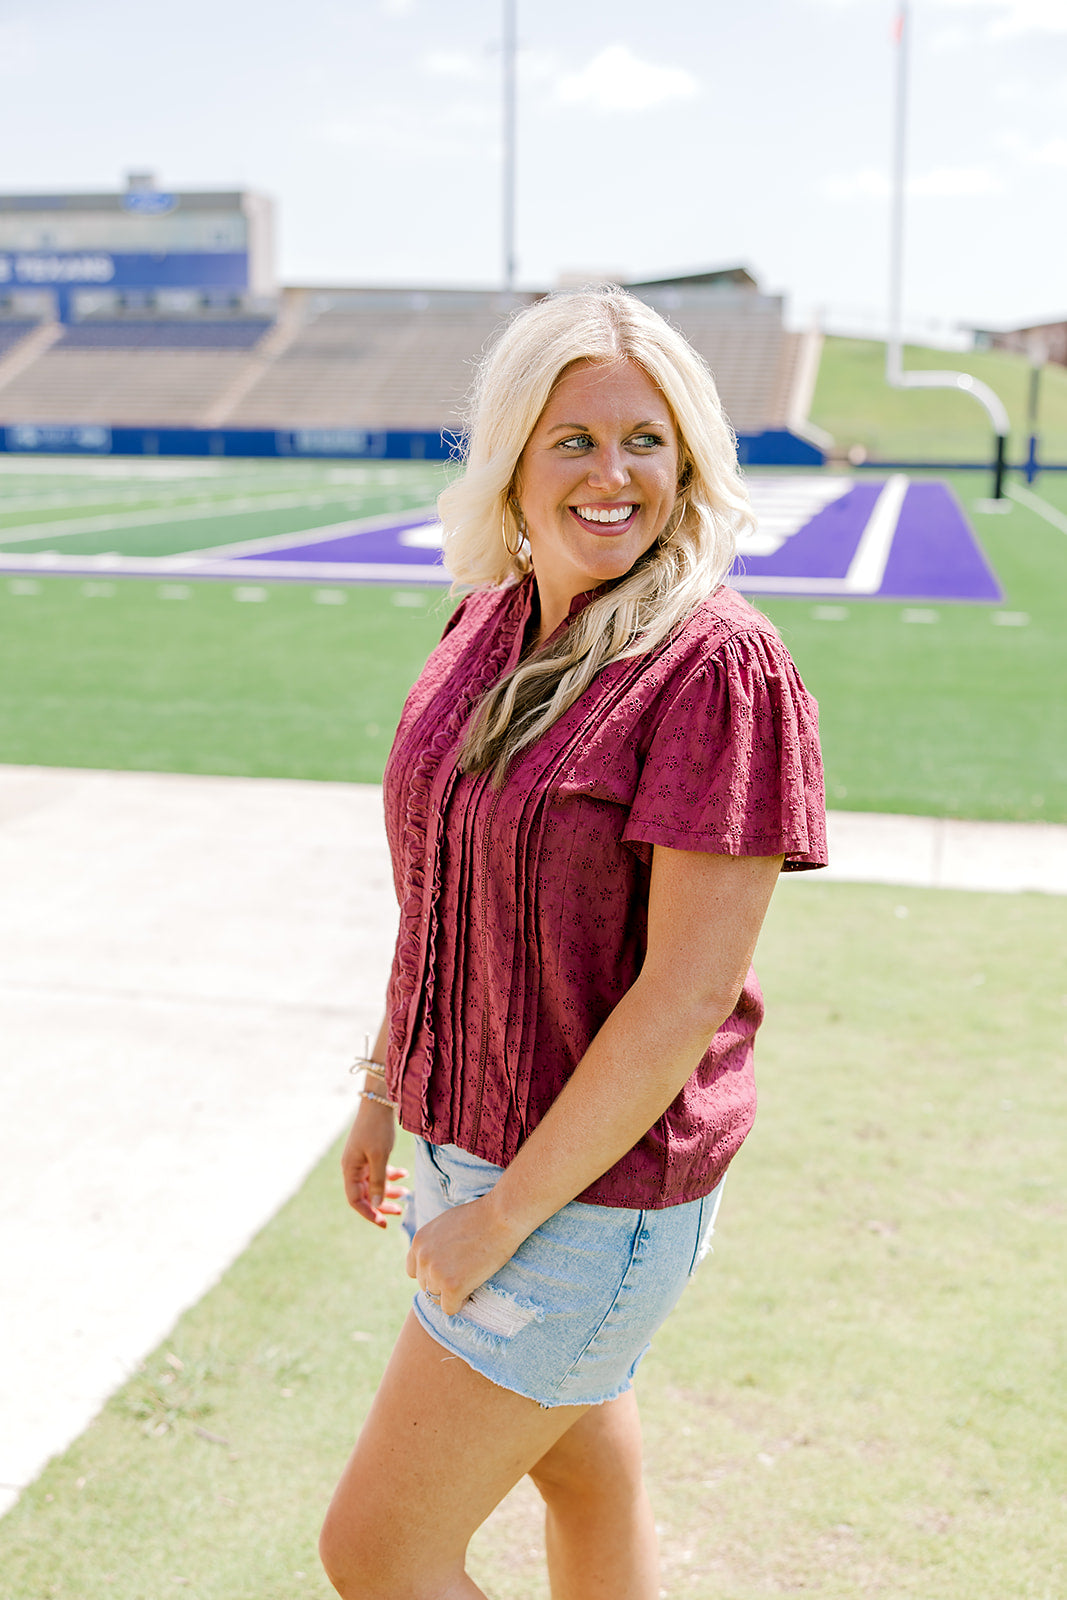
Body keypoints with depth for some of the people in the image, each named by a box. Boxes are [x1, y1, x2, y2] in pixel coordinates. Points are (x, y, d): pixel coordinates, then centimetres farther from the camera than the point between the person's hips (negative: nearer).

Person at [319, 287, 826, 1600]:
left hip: (601, 1186, -7)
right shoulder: (492, 622, 1)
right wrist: (384, 1088, 17)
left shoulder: (721, 666, -22)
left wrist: (501, 1217, -18)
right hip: (476, 1133, 7)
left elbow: (684, 999, -23)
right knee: (587, 1475, 25)